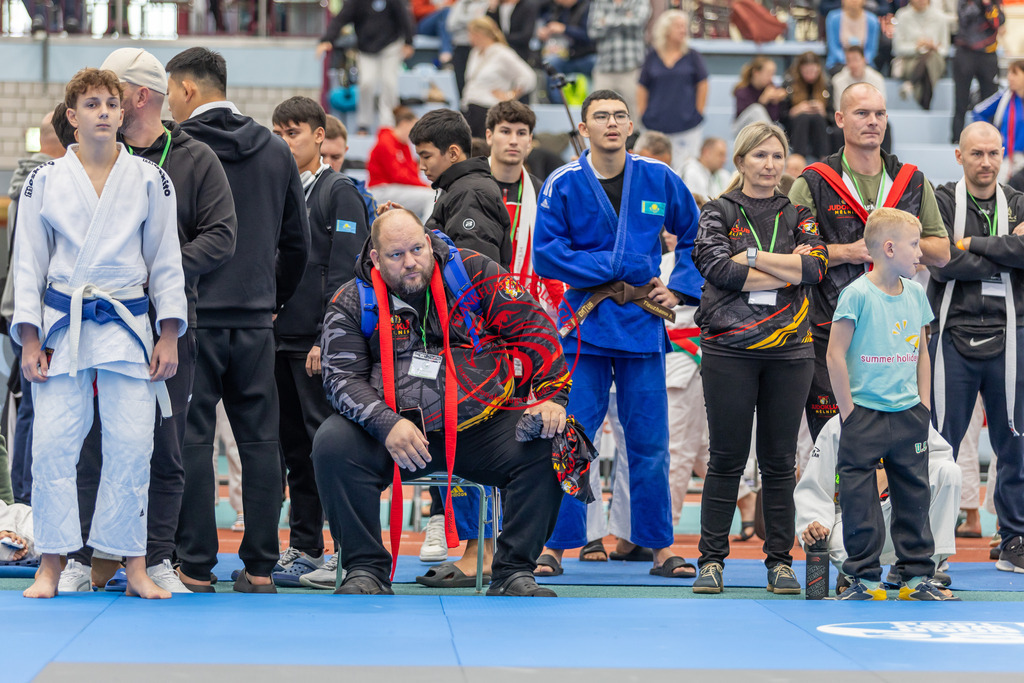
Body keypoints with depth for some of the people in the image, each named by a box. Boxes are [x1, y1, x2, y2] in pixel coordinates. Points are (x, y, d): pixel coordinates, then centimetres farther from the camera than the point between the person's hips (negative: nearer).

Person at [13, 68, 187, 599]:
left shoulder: (150, 181, 5)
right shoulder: (44, 182, 5)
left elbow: (166, 261, 7)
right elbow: (28, 263, 6)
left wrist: (168, 337, 2)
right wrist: (30, 340, 0)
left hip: (127, 324, 0)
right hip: (61, 324, 0)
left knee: (131, 445, -5)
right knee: (52, 442, -6)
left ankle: (134, 566, 5)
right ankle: (51, 564, 5)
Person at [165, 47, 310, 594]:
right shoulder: (275, 151, 10)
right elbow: (297, 240, 14)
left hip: (193, 318, -4)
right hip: (256, 322, 5)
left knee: (191, 440, -1)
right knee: (260, 440, 7)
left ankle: (196, 566, -1)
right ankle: (260, 566, 8)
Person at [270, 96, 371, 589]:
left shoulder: (340, 193, -4)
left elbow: (345, 273, -10)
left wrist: (326, 339, -17)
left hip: (320, 344, -7)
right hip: (278, 340, 7)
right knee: (295, 447, 10)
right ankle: (304, 550, 16)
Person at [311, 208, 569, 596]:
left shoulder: (473, 272, 2)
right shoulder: (352, 302, 3)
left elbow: (533, 328, 2)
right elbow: (343, 377, -4)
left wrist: (552, 395, -10)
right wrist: (386, 424, -21)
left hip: (479, 427, 0)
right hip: (397, 430, 0)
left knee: (547, 448, -24)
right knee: (333, 444, -27)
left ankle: (513, 572, -13)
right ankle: (365, 571, -16)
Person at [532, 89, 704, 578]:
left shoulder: (659, 180, 4)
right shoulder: (563, 185, -2)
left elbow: (694, 236, 16)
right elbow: (546, 254, -7)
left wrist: (680, 287, 3)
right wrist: (613, 267, -11)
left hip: (642, 323, 2)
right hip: (584, 324, -2)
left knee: (649, 442, 6)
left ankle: (660, 546, 14)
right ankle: (554, 545, 5)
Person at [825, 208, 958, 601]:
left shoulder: (916, 294, 7)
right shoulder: (858, 294, -11)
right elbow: (835, 353, -10)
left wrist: (923, 407, 9)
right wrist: (847, 409, -10)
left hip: (908, 414, 5)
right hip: (865, 416, -5)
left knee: (914, 496, 8)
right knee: (860, 499, -1)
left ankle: (917, 575, 16)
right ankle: (864, 578, 7)